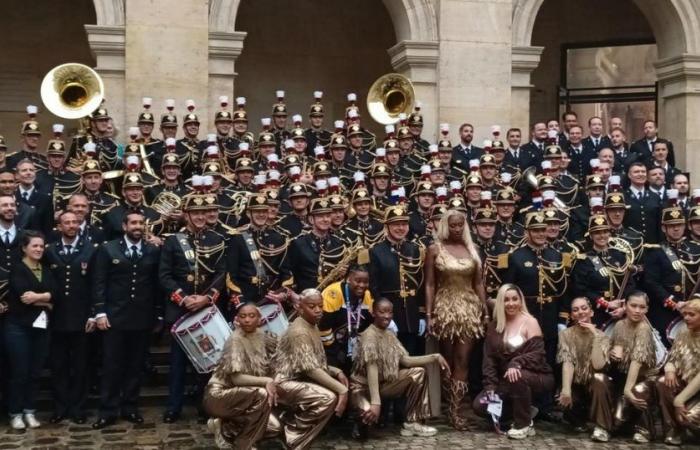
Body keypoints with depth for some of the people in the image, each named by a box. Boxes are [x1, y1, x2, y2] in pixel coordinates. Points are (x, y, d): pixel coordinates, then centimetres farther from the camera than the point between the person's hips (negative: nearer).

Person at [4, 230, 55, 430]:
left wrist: (37, 296, -17)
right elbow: (23, 296, -17)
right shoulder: (17, 269, -2)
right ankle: (15, 414, 8)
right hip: (19, 327, -5)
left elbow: (55, 293, -2)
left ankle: (30, 412, 16)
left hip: (41, 327, 5)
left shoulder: (47, 270, 13)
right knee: (19, 371, -1)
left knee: (35, 372, 7)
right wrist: (45, 301, -7)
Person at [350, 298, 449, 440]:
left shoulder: (390, 334, 4)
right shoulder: (369, 335, -22)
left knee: (418, 372, -1)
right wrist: (376, 402, -40)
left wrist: (435, 357, -7)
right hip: (363, 386, -8)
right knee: (371, 413, -39)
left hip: (383, 383, 9)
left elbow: (405, 360, 1)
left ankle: (412, 423, 2)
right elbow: (371, 369, -32)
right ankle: (362, 423, 2)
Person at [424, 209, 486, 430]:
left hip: (469, 308, 2)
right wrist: (429, 314, -8)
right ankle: (452, 406, 19)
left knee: (463, 360, -4)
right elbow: (429, 285, -1)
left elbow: (479, 283, 9)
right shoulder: (435, 249, 0)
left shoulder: (472, 249, 7)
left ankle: (455, 410, -4)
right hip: (445, 308, -1)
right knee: (447, 360, 8)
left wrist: (485, 311, 3)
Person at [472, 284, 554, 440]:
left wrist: (516, 363, -37)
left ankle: (524, 424, -16)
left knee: (517, 376, -39)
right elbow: (489, 357, 2)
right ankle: (524, 412, 7)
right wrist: (490, 386, -11)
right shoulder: (494, 326, 6)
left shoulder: (530, 322, -9)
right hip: (506, 380, 5)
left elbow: (537, 353, -19)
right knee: (480, 405, -13)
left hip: (536, 377, -5)